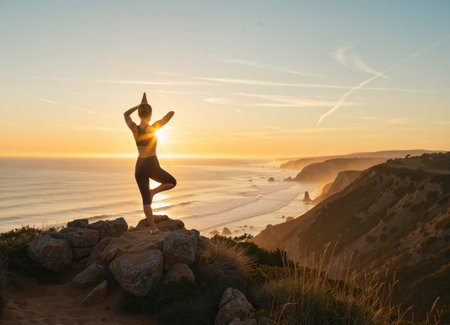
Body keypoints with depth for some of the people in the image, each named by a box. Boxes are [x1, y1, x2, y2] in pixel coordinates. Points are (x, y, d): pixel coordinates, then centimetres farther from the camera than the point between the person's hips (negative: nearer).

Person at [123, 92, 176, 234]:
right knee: (172, 182, 22)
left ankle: (153, 228, 9)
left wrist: (141, 104, 14)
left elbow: (125, 114, 19)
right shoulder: (154, 127, -12)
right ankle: (153, 191, -3)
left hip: (139, 167, 4)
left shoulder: (133, 127, -3)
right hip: (152, 166, -3)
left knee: (146, 199, 11)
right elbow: (172, 113, -3)